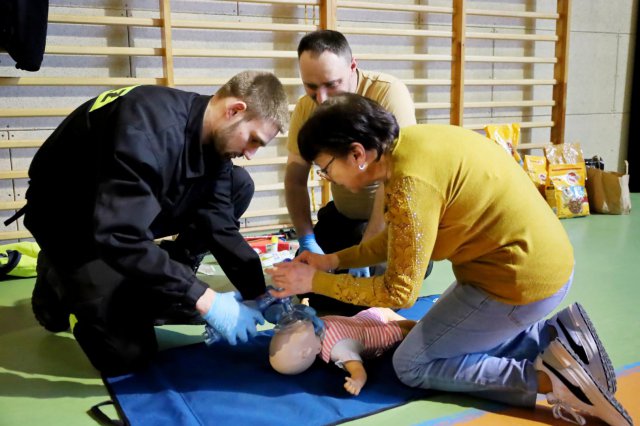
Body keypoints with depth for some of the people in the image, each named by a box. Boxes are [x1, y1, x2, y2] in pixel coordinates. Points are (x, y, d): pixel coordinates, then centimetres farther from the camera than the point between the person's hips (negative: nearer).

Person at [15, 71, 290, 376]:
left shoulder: (213, 136, -11)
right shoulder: (146, 125, -36)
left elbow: (219, 225, -9)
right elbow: (119, 238, -41)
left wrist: (260, 295, -18)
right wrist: (204, 300, -40)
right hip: (71, 220, -7)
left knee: (239, 186, -8)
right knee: (129, 353, -13)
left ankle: (166, 285, 3)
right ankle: (58, 283, 13)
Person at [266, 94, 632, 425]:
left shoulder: (411, 184, -27)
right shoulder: (410, 143, 0)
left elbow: (399, 292, -17)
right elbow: (399, 239, 12)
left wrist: (314, 281, -10)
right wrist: (333, 260, 8)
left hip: (520, 281, -9)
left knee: (411, 366, 5)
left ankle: (550, 379, -4)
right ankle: (555, 336, 10)